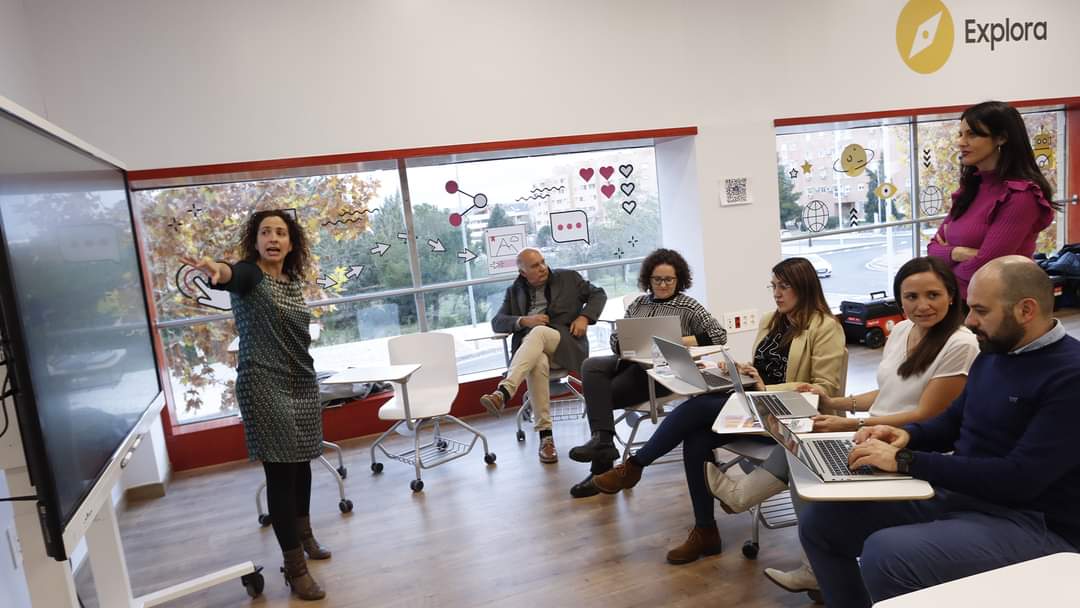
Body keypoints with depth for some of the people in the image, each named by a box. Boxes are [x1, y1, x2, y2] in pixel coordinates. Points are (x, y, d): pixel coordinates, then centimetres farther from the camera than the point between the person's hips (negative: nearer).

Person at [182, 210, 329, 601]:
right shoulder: (249, 275, -8)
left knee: (302, 462, 16)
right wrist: (218, 271, -58)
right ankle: (294, 567, 3)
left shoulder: (293, 282, 11)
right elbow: (233, 276, -34)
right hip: (264, 388, -7)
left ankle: (305, 536, 37)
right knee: (280, 473, -5)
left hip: (302, 385, 7)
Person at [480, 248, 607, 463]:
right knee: (538, 364, -36)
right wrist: (524, 321, -8)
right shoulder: (514, 292, 20)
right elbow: (497, 322, 12)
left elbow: (598, 294, 17)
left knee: (539, 332, -35)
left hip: (566, 346, -1)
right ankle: (545, 436, -36)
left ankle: (503, 392, -49)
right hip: (530, 349, 1)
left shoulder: (568, 278, 17)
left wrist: (584, 317, -1)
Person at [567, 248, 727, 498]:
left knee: (599, 396, -23)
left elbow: (719, 335, -2)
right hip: (629, 362, 5)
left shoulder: (689, 307, 9)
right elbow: (615, 339, 19)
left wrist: (678, 341, -11)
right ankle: (602, 440, -33)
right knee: (591, 366, -29)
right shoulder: (637, 304, 21)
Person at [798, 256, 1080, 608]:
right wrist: (907, 435, 0)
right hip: (957, 492, 8)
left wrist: (905, 461, -24)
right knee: (820, 520, -1)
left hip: (1032, 524, -8)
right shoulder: (993, 353, 10)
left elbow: (1021, 478, -25)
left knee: (886, 553, -33)